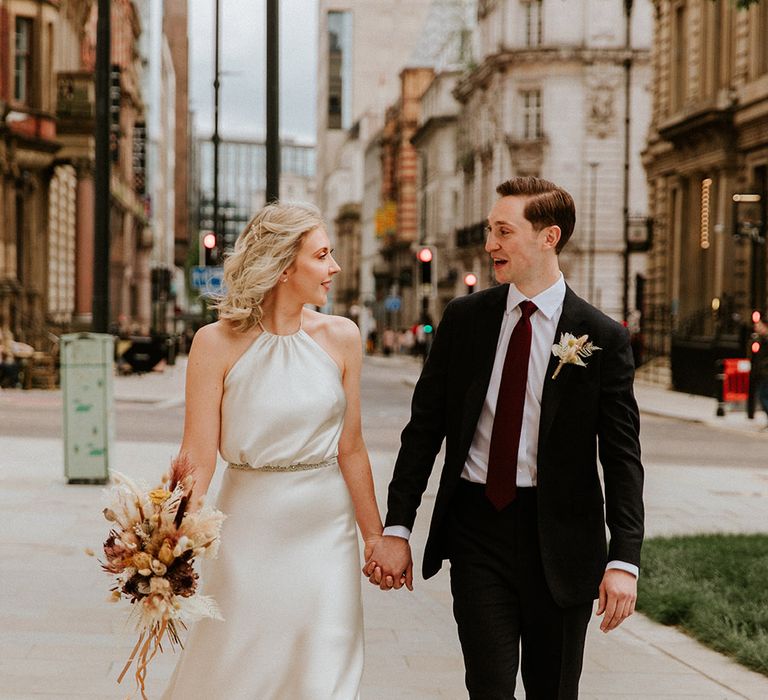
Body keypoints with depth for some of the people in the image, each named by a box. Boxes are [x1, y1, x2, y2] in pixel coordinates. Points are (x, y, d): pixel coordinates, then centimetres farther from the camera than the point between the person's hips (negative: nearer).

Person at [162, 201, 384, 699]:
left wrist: (375, 534, 6)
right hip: (249, 526, -2)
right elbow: (199, 457, -10)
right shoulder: (217, 344, -9)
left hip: (325, 531, 2)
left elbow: (351, 449, 4)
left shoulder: (340, 337, -1)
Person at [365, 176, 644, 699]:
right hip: (477, 526, 1)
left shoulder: (602, 338, -5)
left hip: (560, 538, -1)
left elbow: (622, 457, -5)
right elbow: (424, 426, 5)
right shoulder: (464, 319, 3)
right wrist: (397, 528, 0)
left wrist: (624, 559, -13)